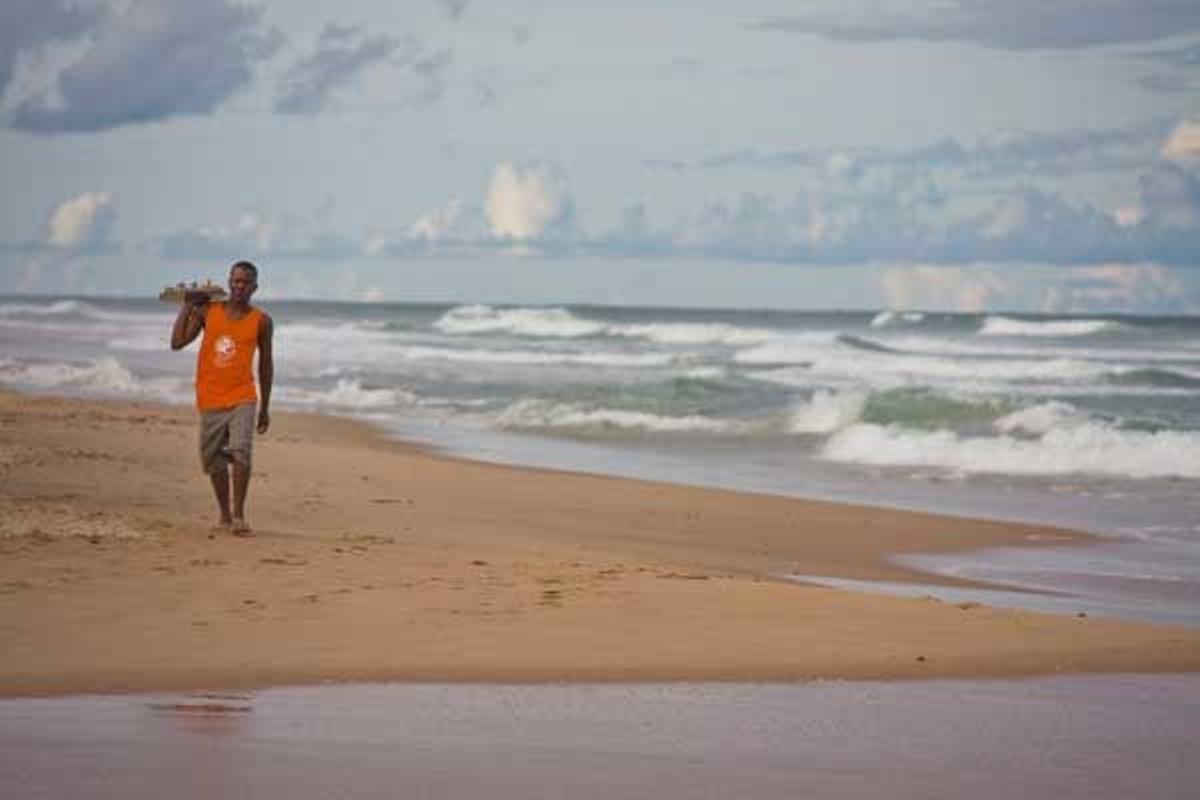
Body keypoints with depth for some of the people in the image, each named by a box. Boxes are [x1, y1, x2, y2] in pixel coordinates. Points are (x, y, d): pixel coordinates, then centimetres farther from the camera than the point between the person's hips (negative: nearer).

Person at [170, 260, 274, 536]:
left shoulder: (261, 321, 2)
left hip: (242, 399, -2)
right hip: (210, 399, 2)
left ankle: (238, 514, -17)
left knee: (241, 451, -22)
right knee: (214, 462, 10)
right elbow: (177, 343, -2)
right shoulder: (207, 312, 4)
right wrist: (187, 307, -3)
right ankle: (224, 514, 27)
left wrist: (265, 408, 11)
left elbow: (265, 364, 10)